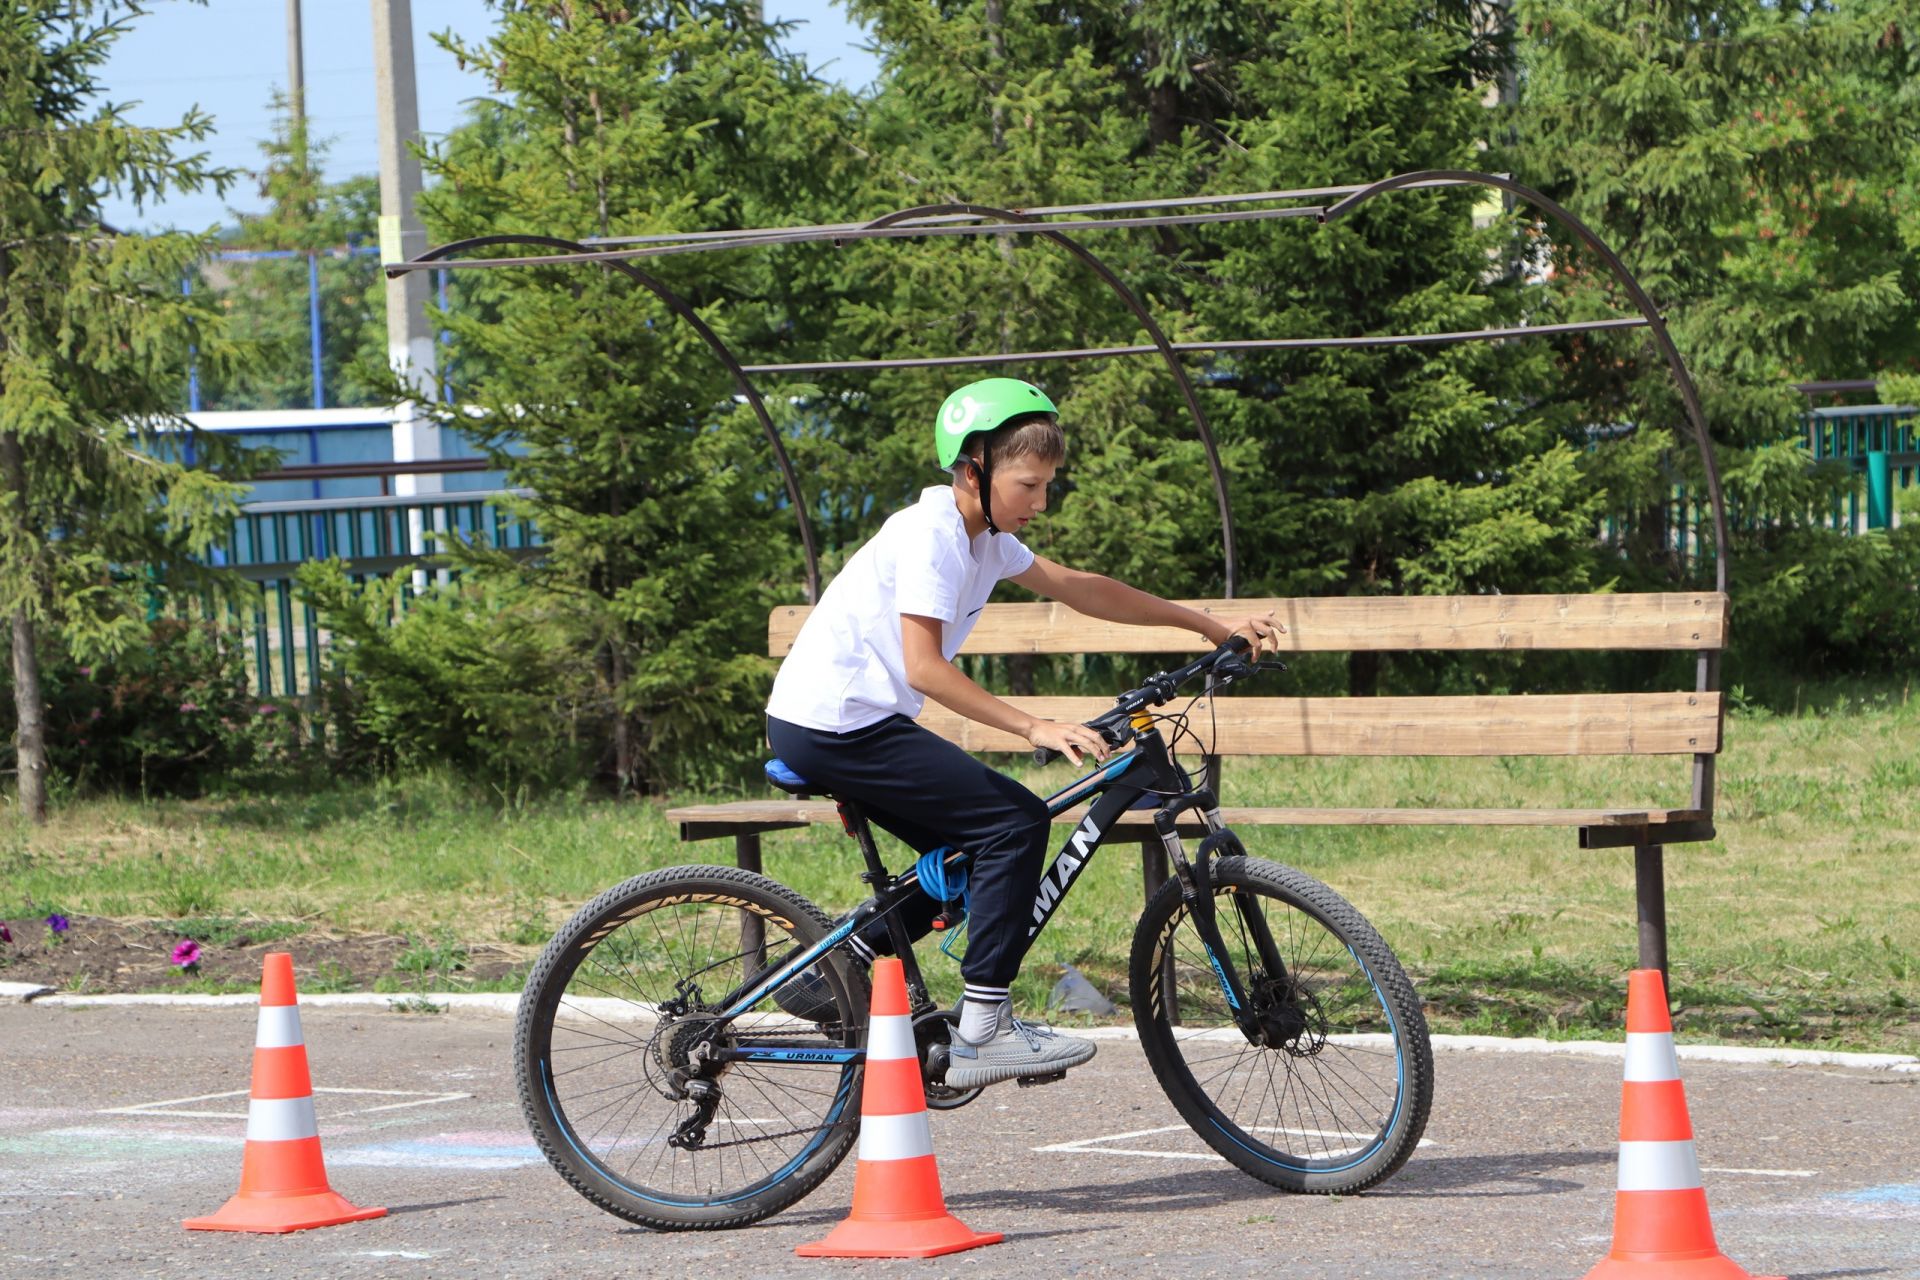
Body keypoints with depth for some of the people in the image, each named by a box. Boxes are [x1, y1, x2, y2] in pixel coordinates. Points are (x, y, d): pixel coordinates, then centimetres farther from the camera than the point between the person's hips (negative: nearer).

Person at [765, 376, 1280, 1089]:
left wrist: (1212, 627, 19)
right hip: (834, 727, -10)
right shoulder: (931, 535, -17)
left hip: (833, 724, 10)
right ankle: (982, 1031, -13)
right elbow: (925, 668, -25)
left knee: (969, 850, 17)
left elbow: (1078, 589, 20)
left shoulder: (984, 538, 12)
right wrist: (1035, 728, -29)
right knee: (1017, 823, -13)